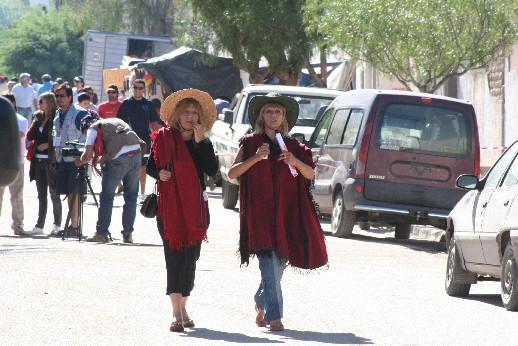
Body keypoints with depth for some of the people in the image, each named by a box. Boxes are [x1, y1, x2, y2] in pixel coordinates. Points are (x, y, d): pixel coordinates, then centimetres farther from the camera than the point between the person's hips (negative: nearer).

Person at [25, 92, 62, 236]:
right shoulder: (39, 117, 12)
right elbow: (30, 136, 6)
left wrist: (48, 144, -16)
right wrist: (36, 121, -3)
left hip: (50, 160, -7)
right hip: (39, 160, 7)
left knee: (54, 194, 0)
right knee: (41, 195, 10)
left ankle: (57, 225, 7)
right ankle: (39, 225, 12)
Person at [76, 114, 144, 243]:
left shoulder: (93, 128, 10)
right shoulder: (116, 121, 29)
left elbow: (88, 155, 2)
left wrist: (80, 162, 23)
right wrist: (104, 158, 33)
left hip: (119, 159, -5)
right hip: (136, 153, 5)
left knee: (107, 196, 6)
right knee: (131, 197, 12)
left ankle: (101, 233, 8)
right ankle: (128, 234, 12)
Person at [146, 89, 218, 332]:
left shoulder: (203, 143, 6)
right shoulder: (163, 138, 1)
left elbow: (212, 170, -9)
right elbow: (151, 166, 9)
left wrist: (200, 141, -14)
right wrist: (159, 174, -13)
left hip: (195, 207, 3)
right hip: (170, 207, -3)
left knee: (190, 258, 7)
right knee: (175, 256, -11)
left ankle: (182, 308, 20)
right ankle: (177, 314, -17)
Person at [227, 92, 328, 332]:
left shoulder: (293, 147, 13)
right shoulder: (251, 143, 5)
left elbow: (310, 174, 3)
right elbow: (232, 173, -3)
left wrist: (295, 161, -17)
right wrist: (255, 158, -16)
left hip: (287, 213, 4)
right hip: (260, 212, -4)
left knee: (278, 264, 10)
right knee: (269, 262, -15)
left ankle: (260, 304, 34)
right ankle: (274, 316, -19)